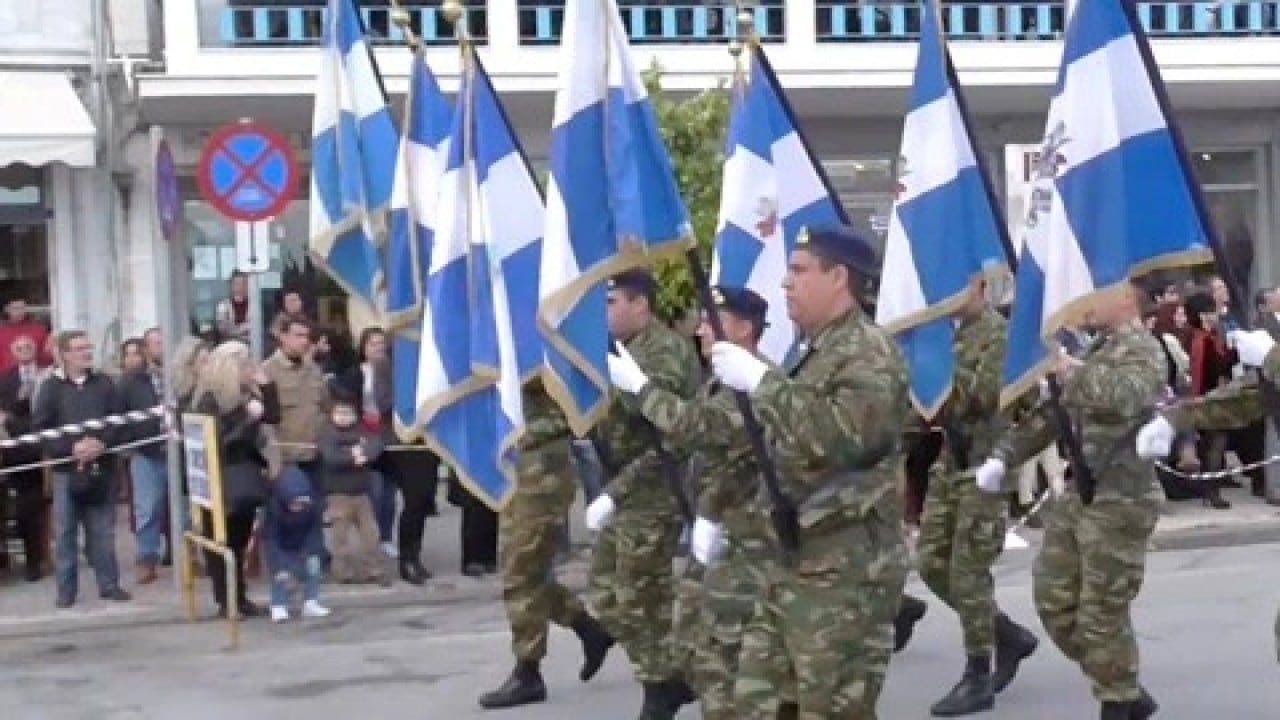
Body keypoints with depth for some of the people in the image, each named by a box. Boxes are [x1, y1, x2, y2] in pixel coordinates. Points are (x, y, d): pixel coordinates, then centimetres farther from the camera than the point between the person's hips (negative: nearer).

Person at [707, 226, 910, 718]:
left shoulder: (869, 353, -12)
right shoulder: (818, 352, 18)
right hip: (794, 564, 10)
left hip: (847, 571, -10)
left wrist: (761, 382, -23)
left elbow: (841, 438, -29)